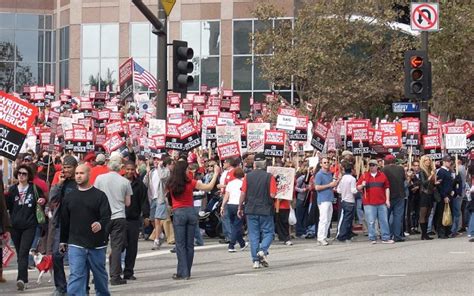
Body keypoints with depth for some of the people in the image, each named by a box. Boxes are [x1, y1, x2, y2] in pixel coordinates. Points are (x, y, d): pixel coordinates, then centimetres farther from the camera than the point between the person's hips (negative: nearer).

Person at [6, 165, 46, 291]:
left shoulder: (34, 188, 3)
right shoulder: (12, 189, 9)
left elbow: (42, 200, 14)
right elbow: (7, 206, 5)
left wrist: (42, 201, -9)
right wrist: (5, 196, -14)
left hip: (29, 226, -3)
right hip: (15, 226, 3)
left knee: (23, 252, -15)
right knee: (19, 253, 10)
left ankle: (21, 279, -24)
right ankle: (24, 280, 20)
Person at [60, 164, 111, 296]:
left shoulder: (99, 195, -2)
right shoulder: (69, 197, 8)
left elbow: (106, 216, -11)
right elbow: (64, 221, 15)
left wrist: (100, 224, -33)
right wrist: (63, 241, 17)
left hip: (97, 245, -1)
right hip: (75, 245, 1)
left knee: (100, 274, 15)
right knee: (75, 276, -10)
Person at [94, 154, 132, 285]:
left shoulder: (100, 178, -4)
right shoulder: (125, 182, -4)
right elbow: (127, 203, 4)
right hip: (119, 217, -1)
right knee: (117, 246, 2)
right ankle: (115, 277, -1)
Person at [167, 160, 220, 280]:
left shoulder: (171, 184, -4)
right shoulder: (190, 183, -6)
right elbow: (209, 187, 0)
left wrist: (178, 164, 30)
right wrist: (216, 174, 12)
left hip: (178, 213, -1)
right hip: (190, 211, 1)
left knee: (180, 244, 1)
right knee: (190, 244, 9)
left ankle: (183, 273, -4)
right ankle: (187, 272, 12)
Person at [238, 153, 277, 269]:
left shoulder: (248, 177, 0)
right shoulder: (269, 177, -7)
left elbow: (243, 193, -2)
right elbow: (273, 194, -12)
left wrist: (240, 208, 8)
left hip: (251, 210, 2)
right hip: (265, 210, -2)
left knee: (253, 235, 7)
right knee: (268, 232, 9)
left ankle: (256, 260, 4)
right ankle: (263, 250, -16)